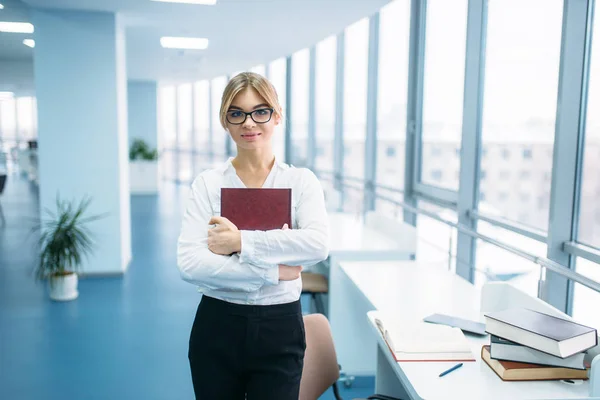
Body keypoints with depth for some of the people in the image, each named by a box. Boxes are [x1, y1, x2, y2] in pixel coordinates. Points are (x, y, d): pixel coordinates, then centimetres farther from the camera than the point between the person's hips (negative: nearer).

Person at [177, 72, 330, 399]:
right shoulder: (207, 183, -3)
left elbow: (318, 245, -20)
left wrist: (241, 242, -21)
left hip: (279, 329, 0)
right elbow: (189, 263, -15)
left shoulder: (301, 181, -2)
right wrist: (271, 272, -17)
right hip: (217, 327, 1)